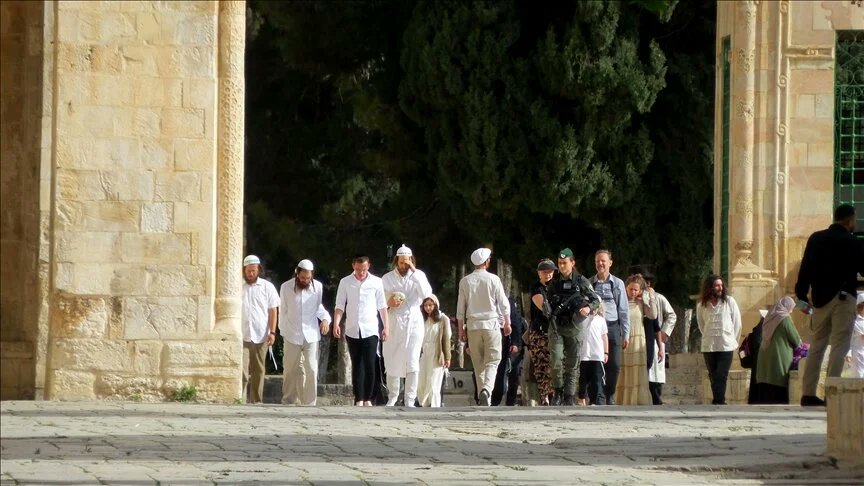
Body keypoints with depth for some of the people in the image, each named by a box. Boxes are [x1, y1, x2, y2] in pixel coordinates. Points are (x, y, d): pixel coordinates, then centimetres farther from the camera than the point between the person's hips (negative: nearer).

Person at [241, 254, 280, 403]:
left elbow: (273, 311, 6)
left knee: (258, 371, 6)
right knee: (242, 369, -12)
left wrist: (272, 332, -3)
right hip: (241, 336, -1)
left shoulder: (267, 287, 6)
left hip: (261, 336, 1)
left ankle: (257, 401, 12)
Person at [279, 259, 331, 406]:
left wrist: (325, 318, -8)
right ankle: (288, 402, 21)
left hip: (311, 335, 0)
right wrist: (283, 332, 8)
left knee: (311, 370, -7)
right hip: (292, 336, 0)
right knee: (290, 371, 8)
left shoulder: (318, 287, -4)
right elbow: (283, 311, 4)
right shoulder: (286, 287, -5)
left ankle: (309, 403, -2)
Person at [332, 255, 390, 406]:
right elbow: (340, 306, 3)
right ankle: (359, 399, 7)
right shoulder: (345, 283, 4)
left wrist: (386, 326, 1)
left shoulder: (376, 282, 3)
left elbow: (382, 307, 6)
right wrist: (336, 324, -10)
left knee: (369, 365, -9)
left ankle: (367, 399, -2)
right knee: (356, 366, 4)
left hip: (370, 331, -1)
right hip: (352, 331, 1)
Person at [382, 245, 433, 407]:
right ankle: (392, 397, 18)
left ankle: (410, 400, -9)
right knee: (392, 362, 3)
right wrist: (388, 303, -13)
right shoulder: (387, 278, 8)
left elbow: (426, 294, -12)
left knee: (412, 362, -9)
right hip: (393, 323, 1)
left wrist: (414, 272, -14)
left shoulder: (419, 275, 5)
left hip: (413, 322, -1)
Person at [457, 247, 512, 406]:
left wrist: (461, 329, 12)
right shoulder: (493, 279, -4)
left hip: (473, 326, 2)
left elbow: (460, 308, 5)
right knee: (492, 361, -2)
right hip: (491, 324, -2)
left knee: (478, 363, 9)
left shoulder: (465, 281, 2)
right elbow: (503, 304, 0)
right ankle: (487, 389, -25)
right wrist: (507, 323, 13)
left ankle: (482, 395, 8)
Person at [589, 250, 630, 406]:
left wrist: (626, 334, 4)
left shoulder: (618, 284, 6)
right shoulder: (588, 284, 6)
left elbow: (624, 310, 7)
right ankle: (599, 399, 1)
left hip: (613, 328, 0)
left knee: (614, 366, -3)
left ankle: (609, 397, 12)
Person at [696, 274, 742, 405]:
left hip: (726, 346, -2)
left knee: (721, 376, -11)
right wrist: (709, 337, 11)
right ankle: (718, 401, 11)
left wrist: (732, 339, 5)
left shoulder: (729, 301, -1)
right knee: (713, 376, 5)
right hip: (708, 347, 2)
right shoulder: (701, 305, 3)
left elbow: (737, 322, 4)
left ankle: (719, 401, -15)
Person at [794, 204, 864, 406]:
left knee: (816, 346, 11)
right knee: (839, 345, -5)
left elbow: (805, 268, 5)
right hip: (843, 298, -5)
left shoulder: (816, 238, 6)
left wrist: (802, 296, 9)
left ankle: (808, 393, 9)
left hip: (820, 299, 5)